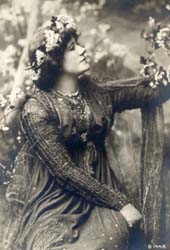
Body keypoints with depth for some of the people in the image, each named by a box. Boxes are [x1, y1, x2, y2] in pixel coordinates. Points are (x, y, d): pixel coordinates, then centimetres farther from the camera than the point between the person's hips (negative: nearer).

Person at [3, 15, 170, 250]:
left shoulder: (97, 92, 5)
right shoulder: (37, 110, -12)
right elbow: (65, 171, -15)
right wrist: (121, 203, -16)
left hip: (98, 196, 4)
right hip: (55, 207, -4)